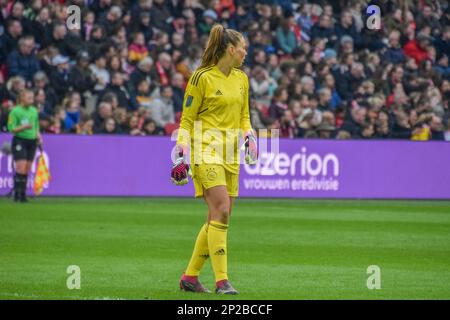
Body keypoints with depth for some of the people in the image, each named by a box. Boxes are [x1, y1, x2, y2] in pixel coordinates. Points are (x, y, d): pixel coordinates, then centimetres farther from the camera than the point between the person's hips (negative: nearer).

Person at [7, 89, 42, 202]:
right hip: (20, 141, -6)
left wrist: (39, 137, 7)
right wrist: (23, 127, -23)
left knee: (27, 170, 4)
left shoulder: (34, 111, 13)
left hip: (32, 142, 6)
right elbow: (11, 128, -9)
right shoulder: (15, 111, -7)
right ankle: (17, 193, -7)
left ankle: (23, 194, 9)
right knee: (21, 169, -13)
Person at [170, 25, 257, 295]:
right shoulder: (202, 78, -6)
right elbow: (187, 120, -2)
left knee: (219, 219, 5)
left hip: (231, 154, 7)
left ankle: (190, 276, 16)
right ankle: (222, 280, -19)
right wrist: (181, 156, -8)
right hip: (205, 150, -7)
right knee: (221, 211, -19)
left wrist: (249, 137, 3)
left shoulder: (241, 79, 14)